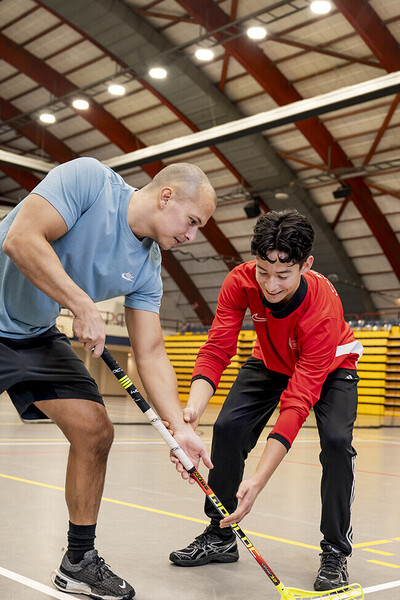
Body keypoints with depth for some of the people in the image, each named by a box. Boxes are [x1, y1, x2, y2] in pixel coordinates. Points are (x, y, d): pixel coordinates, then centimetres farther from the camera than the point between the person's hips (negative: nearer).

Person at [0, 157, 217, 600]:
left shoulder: (147, 269, -3)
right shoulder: (86, 178, -20)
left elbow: (151, 354, -3)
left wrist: (180, 428, -14)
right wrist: (83, 306, -30)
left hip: (37, 338, 7)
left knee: (95, 433, 0)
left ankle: (78, 563, 15)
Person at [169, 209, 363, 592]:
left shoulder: (323, 308, -41)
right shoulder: (240, 283, -31)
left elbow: (298, 400, -45)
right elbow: (216, 350, -32)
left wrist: (258, 481, -52)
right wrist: (194, 407, -53)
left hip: (331, 366, -3)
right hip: (270, 362, 4)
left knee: (336, 440, -26)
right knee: (228, 427, -13)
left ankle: (335, 553, -5)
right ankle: (220, 537, 7)